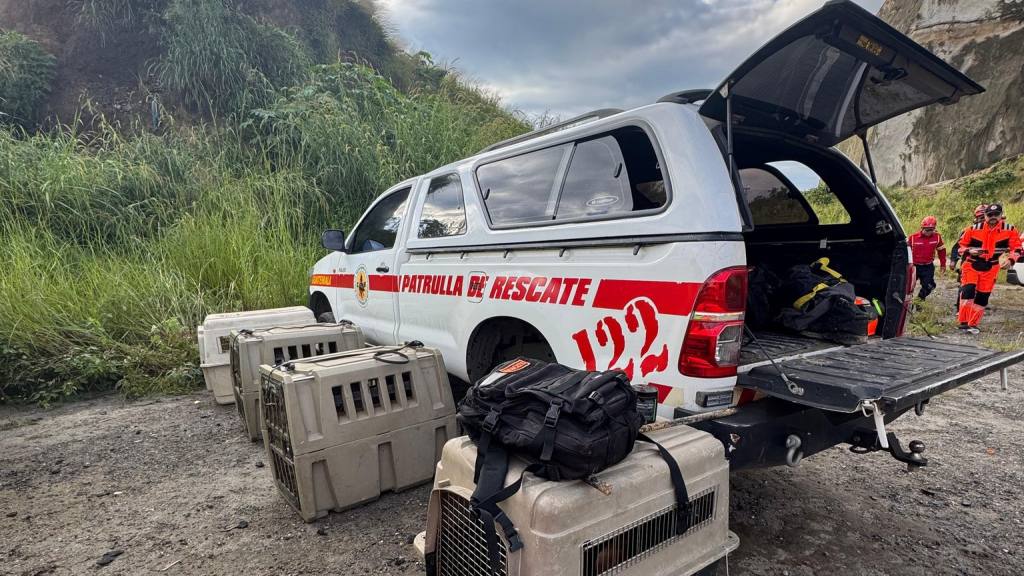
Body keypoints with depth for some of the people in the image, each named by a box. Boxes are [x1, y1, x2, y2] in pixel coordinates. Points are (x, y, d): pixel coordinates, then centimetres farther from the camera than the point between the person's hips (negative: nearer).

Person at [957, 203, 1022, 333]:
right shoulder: (973, 229, -6)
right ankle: (963, 322, -8)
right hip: (971, 265, -2)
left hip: (990, 269, 2)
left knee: (982, 297, 5)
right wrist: (969, 251, -18)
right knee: (968, 291, -17)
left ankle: (972, 324, 17)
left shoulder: (1010, 230, -3)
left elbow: (1016, 248, 0)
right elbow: (961, 245, 3)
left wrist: (1011, 260, -18)